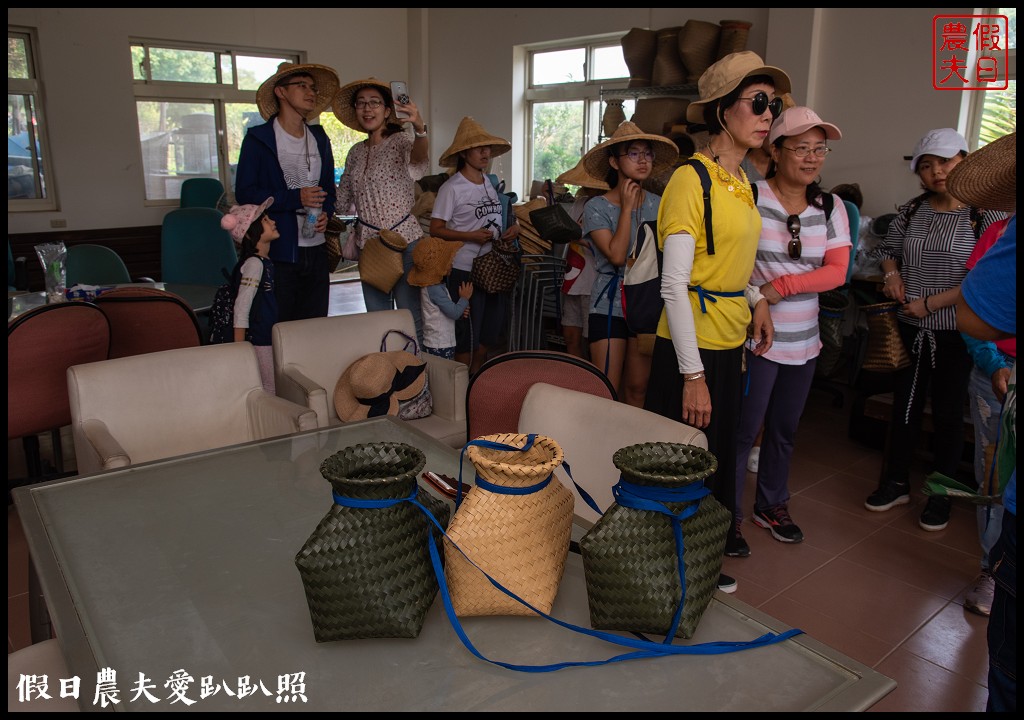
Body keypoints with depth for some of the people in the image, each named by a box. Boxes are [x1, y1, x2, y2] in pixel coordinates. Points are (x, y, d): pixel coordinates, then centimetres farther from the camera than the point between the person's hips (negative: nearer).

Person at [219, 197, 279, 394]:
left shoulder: (265, 261, 10)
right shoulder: (254, 264, -18)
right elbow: (241, 309, -22)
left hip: (268, 338, 8)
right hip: (258, 341, -8)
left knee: (272, 390, 14)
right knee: (270, 390, -2)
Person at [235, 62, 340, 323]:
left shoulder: (320, 139, 17)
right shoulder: (258, 139, 0)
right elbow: (245, 193, -7)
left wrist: (326, 213, 1)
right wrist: (295, 198, -18)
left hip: (316, 250, 5)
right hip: (277, 252, -5)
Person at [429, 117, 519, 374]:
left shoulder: (493, 182, 11)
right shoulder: (452, 188, -9)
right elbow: (436, 229, -12)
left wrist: (514, 226, 0)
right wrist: (471, 236, -22)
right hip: (465, 272, -7)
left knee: (489, 334, 15)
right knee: (467, 337, 1)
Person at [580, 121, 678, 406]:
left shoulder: (658, 205, 6)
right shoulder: (597, 207, -4)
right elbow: (616, 256, -17)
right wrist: (627, 207, -11)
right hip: (610, 305, -3)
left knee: (638, 388, 9)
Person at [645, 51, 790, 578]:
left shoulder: (742, 184, 9)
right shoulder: (691, 180, -17)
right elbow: (674, 285, -21)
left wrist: (757, 299, 9)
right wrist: (693, 375, -22)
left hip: (731, 340, 9)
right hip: (693, 346, -8)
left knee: (723, 444, 23)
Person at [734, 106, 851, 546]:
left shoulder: (831, 208, 5)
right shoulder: (750, 197, -10)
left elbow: (837, 271, -4)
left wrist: (782, 285, -17)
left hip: (804, 341, 6)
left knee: (785, 429, 17)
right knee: (744, 429, 0)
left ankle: (771, 505, 35)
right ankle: (728, 515, 15)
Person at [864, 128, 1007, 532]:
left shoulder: (984, 214, -9)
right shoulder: (912, 211, 4)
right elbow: (888, 249, 19)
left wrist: (930, 304, -18)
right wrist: (891, 273, -3)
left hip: (957, 333, -4)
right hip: (910, 329, 4)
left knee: (948, 414, 9)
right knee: (904, 407, 13)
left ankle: (940, 495, 25)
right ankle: (896, 483, 29)